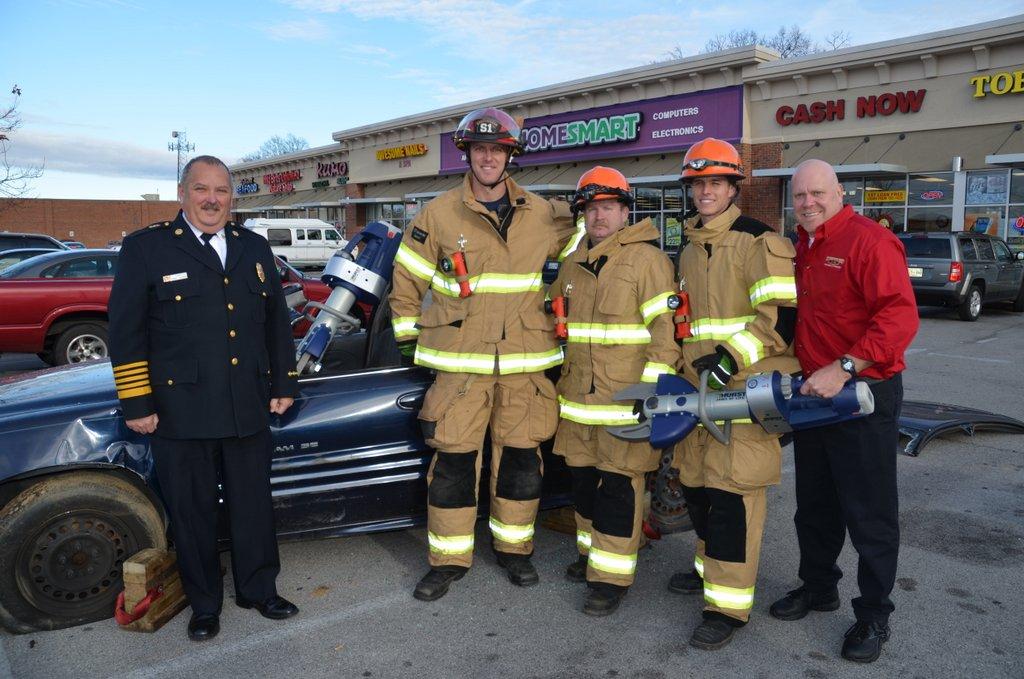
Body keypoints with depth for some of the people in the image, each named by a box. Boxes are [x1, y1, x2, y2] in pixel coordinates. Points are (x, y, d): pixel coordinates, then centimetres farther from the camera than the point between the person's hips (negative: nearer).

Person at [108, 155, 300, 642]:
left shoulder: (255, 249, 11)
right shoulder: (146, 249, -2)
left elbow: (277, 322, 15)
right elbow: (126, 332, -5)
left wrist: (283, 384, 11)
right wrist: (136, 404, -8)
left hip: (248, 411, 4)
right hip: (180, 413, -3)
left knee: (253, 507, 14)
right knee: (192, 513, 10)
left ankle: (257, 590, 33)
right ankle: (204, 605, 29)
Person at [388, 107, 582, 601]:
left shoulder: (544, 216, 6)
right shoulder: (438, 215, 2)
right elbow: (406, 280, 9)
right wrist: (408, 337, 7)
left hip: (525, 363, 2)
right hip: (458, 362, -1)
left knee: (520, 459, 9)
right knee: (453, 462, 1)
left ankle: (514, 548, 28)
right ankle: (449, 559, 17)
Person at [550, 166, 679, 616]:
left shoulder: (647, 259, -7)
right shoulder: (572, 264, 14)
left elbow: (664, 326, -12)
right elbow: (555, 320, 25)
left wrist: (654, 386, -17)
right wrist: (560, 377, 22)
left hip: (626, 397, -7)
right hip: (578, 395, 7)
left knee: (619, 485, -2)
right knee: (583, 478, 16)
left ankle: (612, 576, 8)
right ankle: (591, 553, 34)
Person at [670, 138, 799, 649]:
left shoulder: (760, 242, -9)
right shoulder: (690, 250, 17)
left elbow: (784, 316, -17)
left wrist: (733, 356, -24)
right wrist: (682, 368, 22)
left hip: (747, 389, -8)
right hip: (699, 387, 8)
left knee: (731, 491, -7)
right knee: (695, 482, 16)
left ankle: (728, 603, 3)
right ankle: (711, 566, 37)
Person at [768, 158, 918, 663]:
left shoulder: (869, 241, -15)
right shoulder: (803, 248, 11)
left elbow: (900, 317, -25)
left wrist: (844, 368, -29)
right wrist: (803, 372, 10)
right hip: (813, 394, 8)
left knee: (869, 513, 4)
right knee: (815, 504, 19)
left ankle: (873, 616, 20)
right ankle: (818, 587, 37)